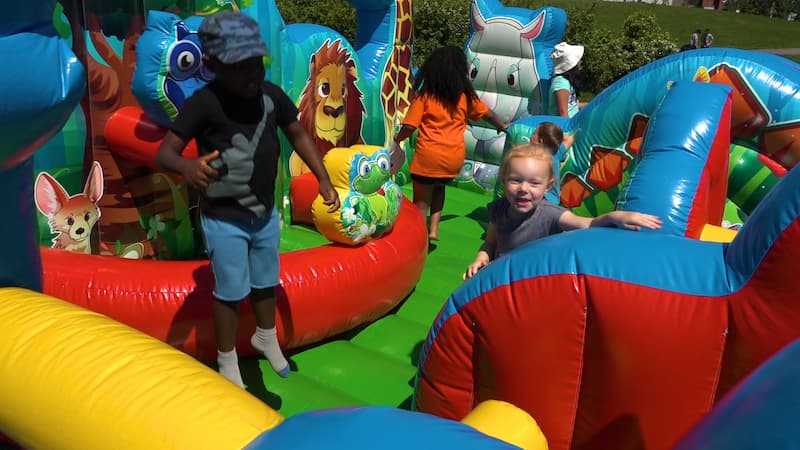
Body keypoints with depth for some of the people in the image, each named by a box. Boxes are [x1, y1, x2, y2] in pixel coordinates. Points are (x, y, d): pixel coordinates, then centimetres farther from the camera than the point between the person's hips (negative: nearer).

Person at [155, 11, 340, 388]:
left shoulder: (271, 94, -7)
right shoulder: (204, 103, -21)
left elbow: (298, 134, 7)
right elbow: (164, 151, -26)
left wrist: (323, 179, 2)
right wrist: (187, 167, -48)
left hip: (266, 213, 5)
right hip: (224, 220, -5)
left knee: (265, 283, 22)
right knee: (230, 292, 7)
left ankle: (266, 338, 49)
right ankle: (227, 363, 30)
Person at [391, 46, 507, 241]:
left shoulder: (424, 96, -3)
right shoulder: (466, 95, 5)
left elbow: (409, 126, -8)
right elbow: (487, 114, 18)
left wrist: (397, 140, 12)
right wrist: (502, 127, 36)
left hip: (428, 157, -3)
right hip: (455, 158, 4)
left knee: (421, 202, 9)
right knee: (439, 187, 31)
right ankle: (434, 227, 21)